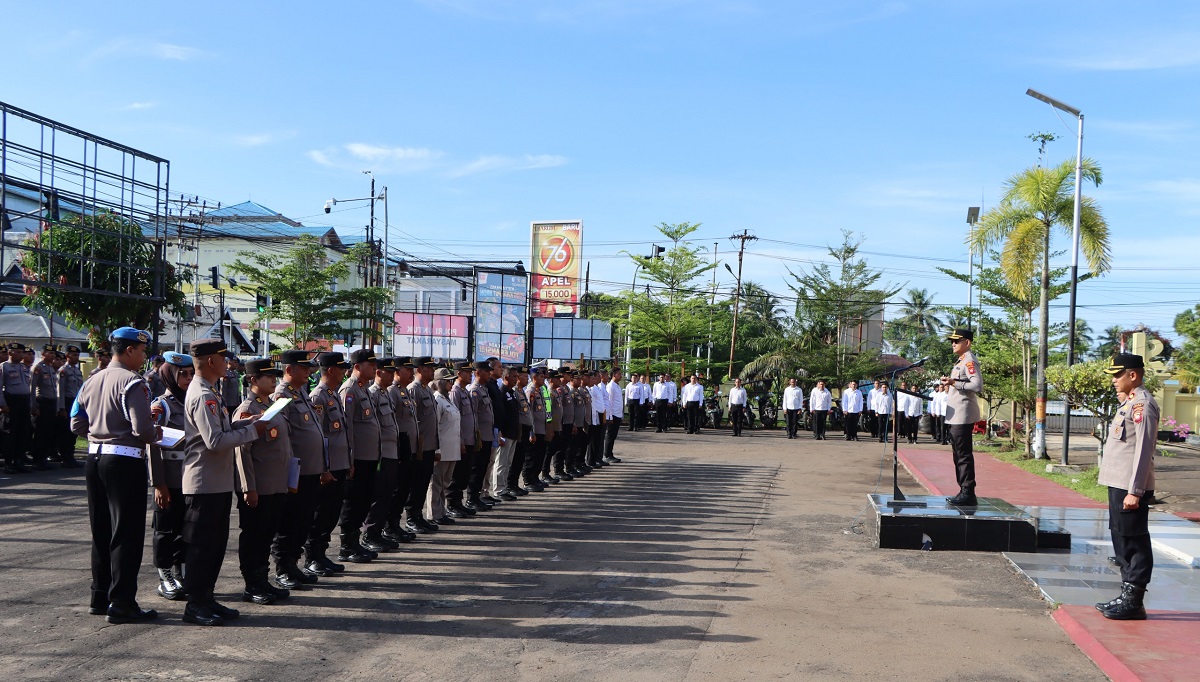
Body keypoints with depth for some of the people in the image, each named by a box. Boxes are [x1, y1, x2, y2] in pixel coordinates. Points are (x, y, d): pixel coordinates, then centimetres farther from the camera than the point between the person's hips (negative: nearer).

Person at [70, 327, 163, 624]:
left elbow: (77, 425, 14)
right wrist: (156, 435, -1)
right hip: (124, 461, -8)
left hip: (95, 458, 8)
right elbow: (142, 429, -21)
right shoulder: (132, 383, -13)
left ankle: (100, 597, 23)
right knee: (127, 534, -2)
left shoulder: (91, 382, 11)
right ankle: (121, 604, -1)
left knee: (101, 531, 15)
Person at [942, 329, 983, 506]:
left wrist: (955, 383, -22)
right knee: (959, 454, 13)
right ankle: (965, 492, 19)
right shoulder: (961, 361, 20)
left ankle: (968, 493, -6)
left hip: (963, 416, -11)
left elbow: (977, 386, -23)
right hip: (956, 416, 11)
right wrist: (950, 383, 13)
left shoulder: (969, 361, -11)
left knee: (964, 455, -9)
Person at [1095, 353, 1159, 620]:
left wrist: (1135, 491, -21)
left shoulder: (1142, 404, -15)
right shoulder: (1130, 403, 16)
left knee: (1134, 544, -3)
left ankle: (1134, 602, 3)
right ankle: (1128, 596, 23)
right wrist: (1125, 489, 21)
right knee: (1122, 542, 15)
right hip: (1119, 485, 10)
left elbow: (1143, 450, -20)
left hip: (1130, 487, -10)